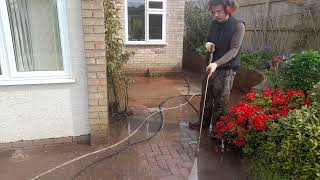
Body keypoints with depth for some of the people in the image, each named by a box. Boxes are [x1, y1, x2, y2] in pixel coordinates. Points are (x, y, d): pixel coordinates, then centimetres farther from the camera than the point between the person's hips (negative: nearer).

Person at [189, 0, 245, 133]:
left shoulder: (238, 26, -11)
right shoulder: (213, 24, 7)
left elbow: (234, 50, -19)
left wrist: (217, 63, -31)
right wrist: (208, 44, -8)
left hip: (226, 69, -6)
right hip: (211, 66, 6)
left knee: (220, 101, 2)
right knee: (206, 97, 15)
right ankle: (204, 121, 32)